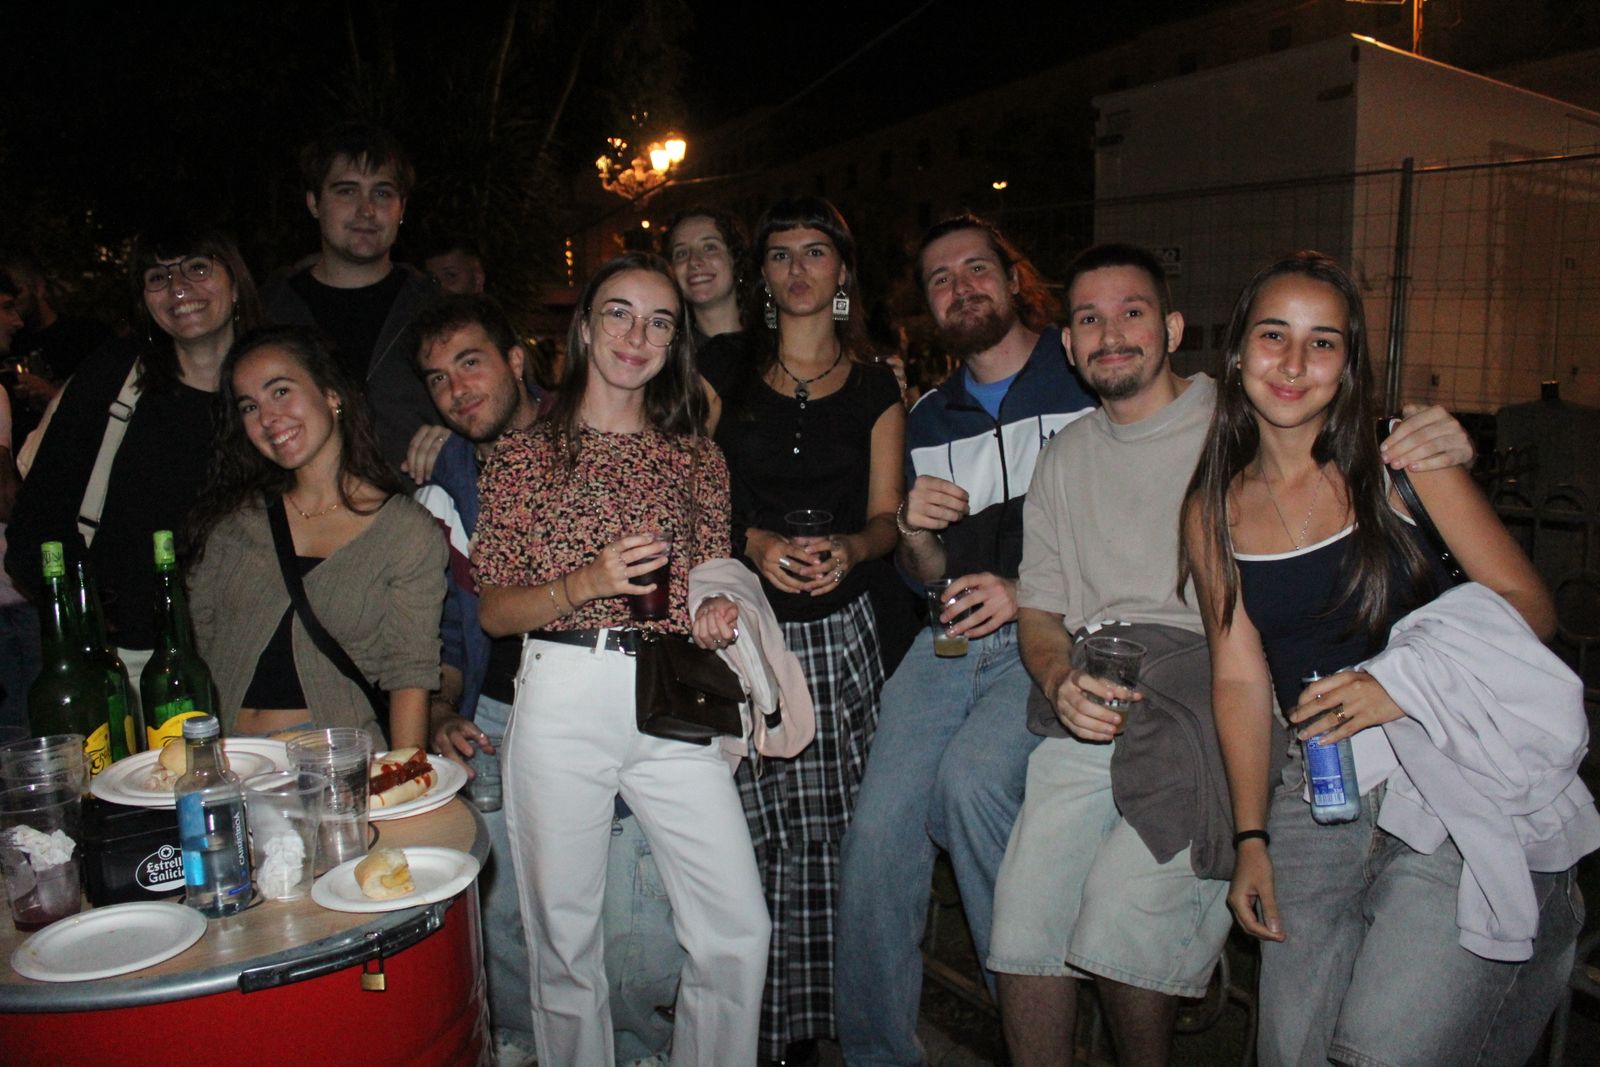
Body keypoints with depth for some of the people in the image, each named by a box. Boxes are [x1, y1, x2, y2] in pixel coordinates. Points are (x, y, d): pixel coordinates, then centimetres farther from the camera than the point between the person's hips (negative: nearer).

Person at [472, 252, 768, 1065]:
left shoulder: (699, 460, 12)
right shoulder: (524, 454, 4)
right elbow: (492, 611, 1)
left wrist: (715, 620, -3)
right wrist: (584, 583, -15)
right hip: (562, 699, -2)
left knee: (738, 931, -1)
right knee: (564, 938, 7)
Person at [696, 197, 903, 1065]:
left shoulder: (874, 388, 11)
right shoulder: (722, 367, 9)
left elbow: (884, 515, 9)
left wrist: (846, 549, -13)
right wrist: (754, 543, -13)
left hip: (838, 628, 1)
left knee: (833, 826, -1)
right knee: (755, 827, -4)